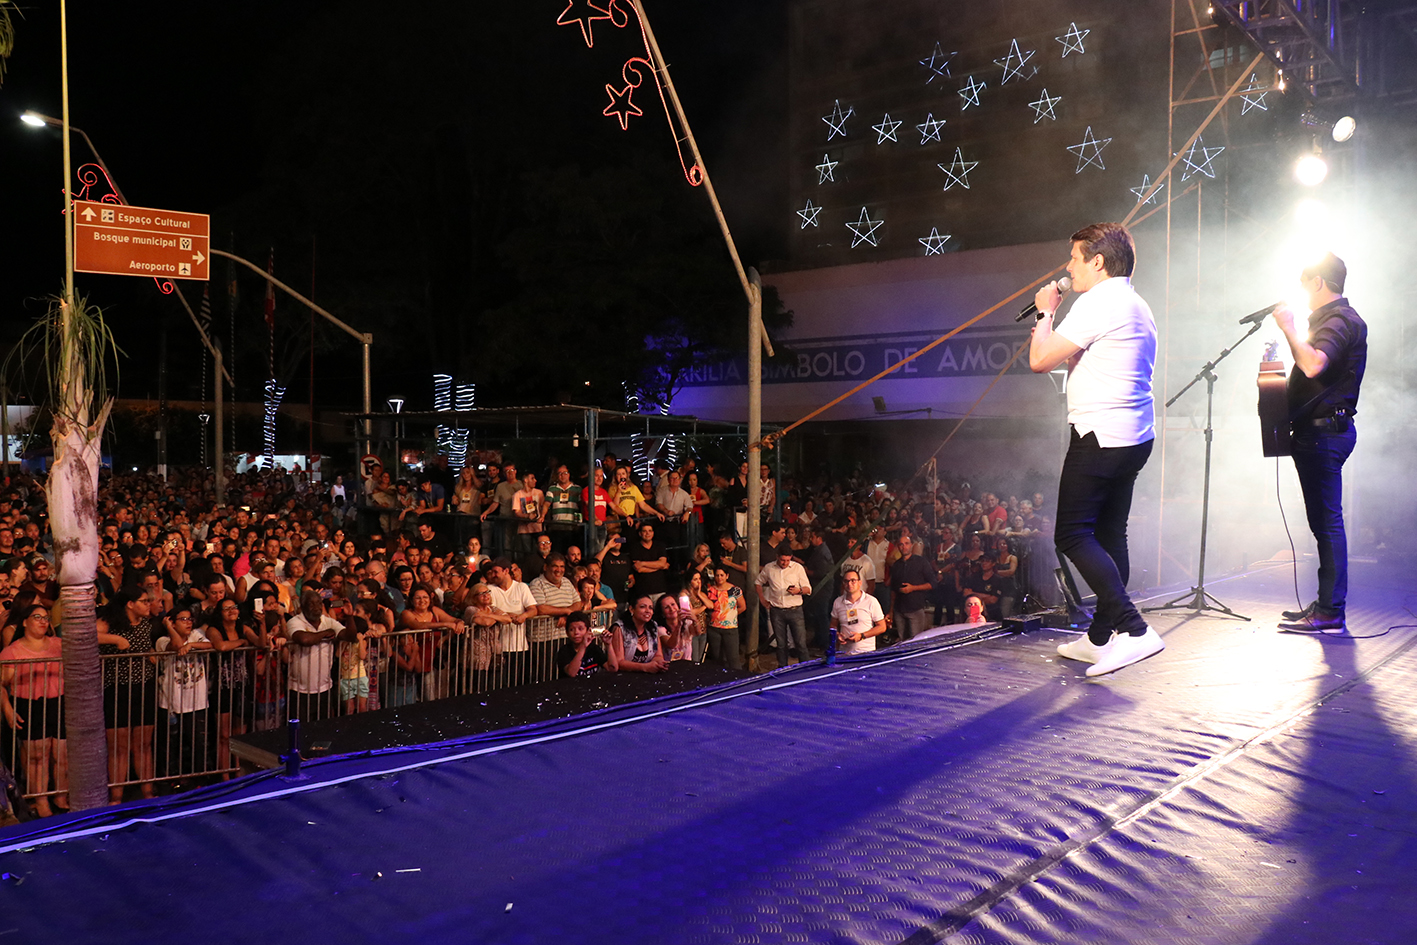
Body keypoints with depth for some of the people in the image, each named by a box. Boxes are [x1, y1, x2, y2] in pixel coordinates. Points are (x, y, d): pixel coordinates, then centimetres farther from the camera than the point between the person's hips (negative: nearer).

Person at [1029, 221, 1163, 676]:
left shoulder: (1098, 302, -12)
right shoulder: (1137, 306, 19)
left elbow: (1040, 359, -12)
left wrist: (1045, 312, 1)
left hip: (1100, 436, -10)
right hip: (1136, 435, 10)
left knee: (1072, 536, -8)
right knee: (1109, 535, 12)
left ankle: (1134, 630, -13)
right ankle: (1100, 638, 19)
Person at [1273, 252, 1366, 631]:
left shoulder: (1340, 321, -14)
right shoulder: (1332, 319, 21)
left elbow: (1314, 365, -31)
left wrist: (1290, 328, -20)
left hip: (1324, 432, -11)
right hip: (1322, 431, 11)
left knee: (1327, 521, -9)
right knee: (1324, 521, 13)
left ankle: (1331, 611, -6)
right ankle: (1326, 604, 19)